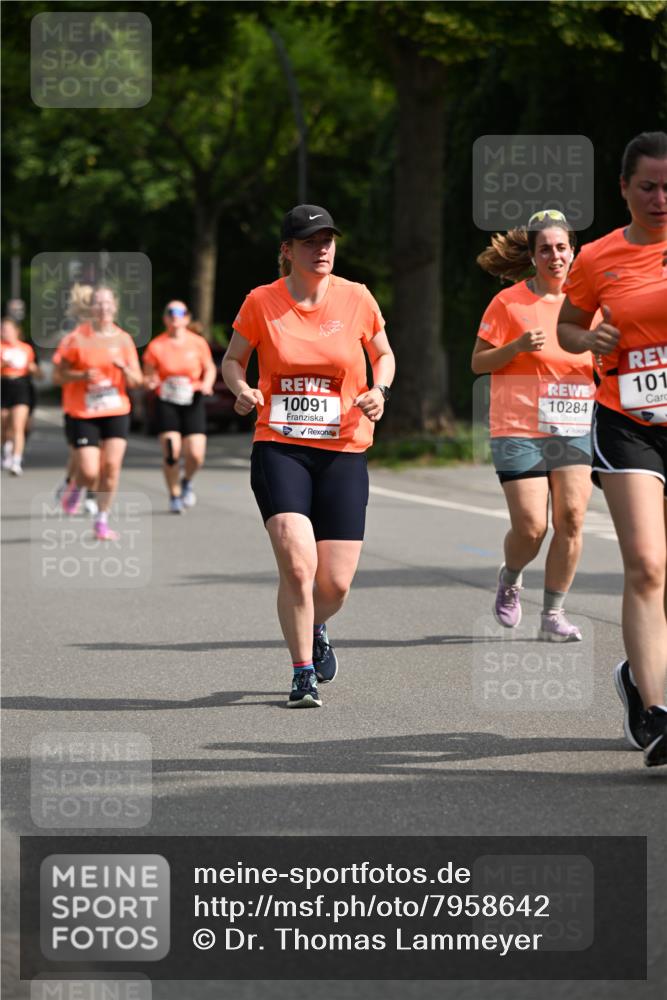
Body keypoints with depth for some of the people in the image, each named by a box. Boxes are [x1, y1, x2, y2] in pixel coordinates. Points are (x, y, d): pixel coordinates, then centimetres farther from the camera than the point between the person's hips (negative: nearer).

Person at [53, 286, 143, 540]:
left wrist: (124, 368, -17)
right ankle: (76, 489, 28)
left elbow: (136, 382, 4)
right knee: (89, 472, -9)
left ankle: (102, 521, 5)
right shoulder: (78, 338, -6)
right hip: (82, 414, -2)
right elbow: (60, 374, -2)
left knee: (111, 466, -8)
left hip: (116, 412, 2)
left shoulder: (123, 339, 3)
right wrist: (82, 375, -20)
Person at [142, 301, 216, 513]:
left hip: (192, 402, 1)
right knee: (171, 452, -12)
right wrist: (150, 382, -19)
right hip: (166, 403, -1)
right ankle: (174, 496, 9)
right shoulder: (156, 346, -4)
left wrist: (207, 383, -8)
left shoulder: (198, 343, -1)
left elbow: (210, 368, 12)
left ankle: (186, 481, 26)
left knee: (196, 455, -9)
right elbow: (148, 376, 4)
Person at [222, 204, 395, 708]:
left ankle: (315, 631, 35)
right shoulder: (261, 302, -1)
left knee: (335, 583, -1)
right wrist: (242, 389, -9)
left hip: (343, 453, 1)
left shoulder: (357, 298, 2)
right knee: (297, 563, -20)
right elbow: (233, 358, 13)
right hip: (279, 447, -1)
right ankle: (303, 673, -3)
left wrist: (380, 391, -4)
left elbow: (383, 354, 16)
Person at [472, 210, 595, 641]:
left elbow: (598, 365, 19)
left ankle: (553, 614, 2)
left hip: (574, 429, 3)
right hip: (519, 430, -3)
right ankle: (510, 579, 25)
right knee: (531, 527, -9)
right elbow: (479, 362, 0)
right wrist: (517, 346, -17)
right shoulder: (509, 302, -2)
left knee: (572, 517, -10)